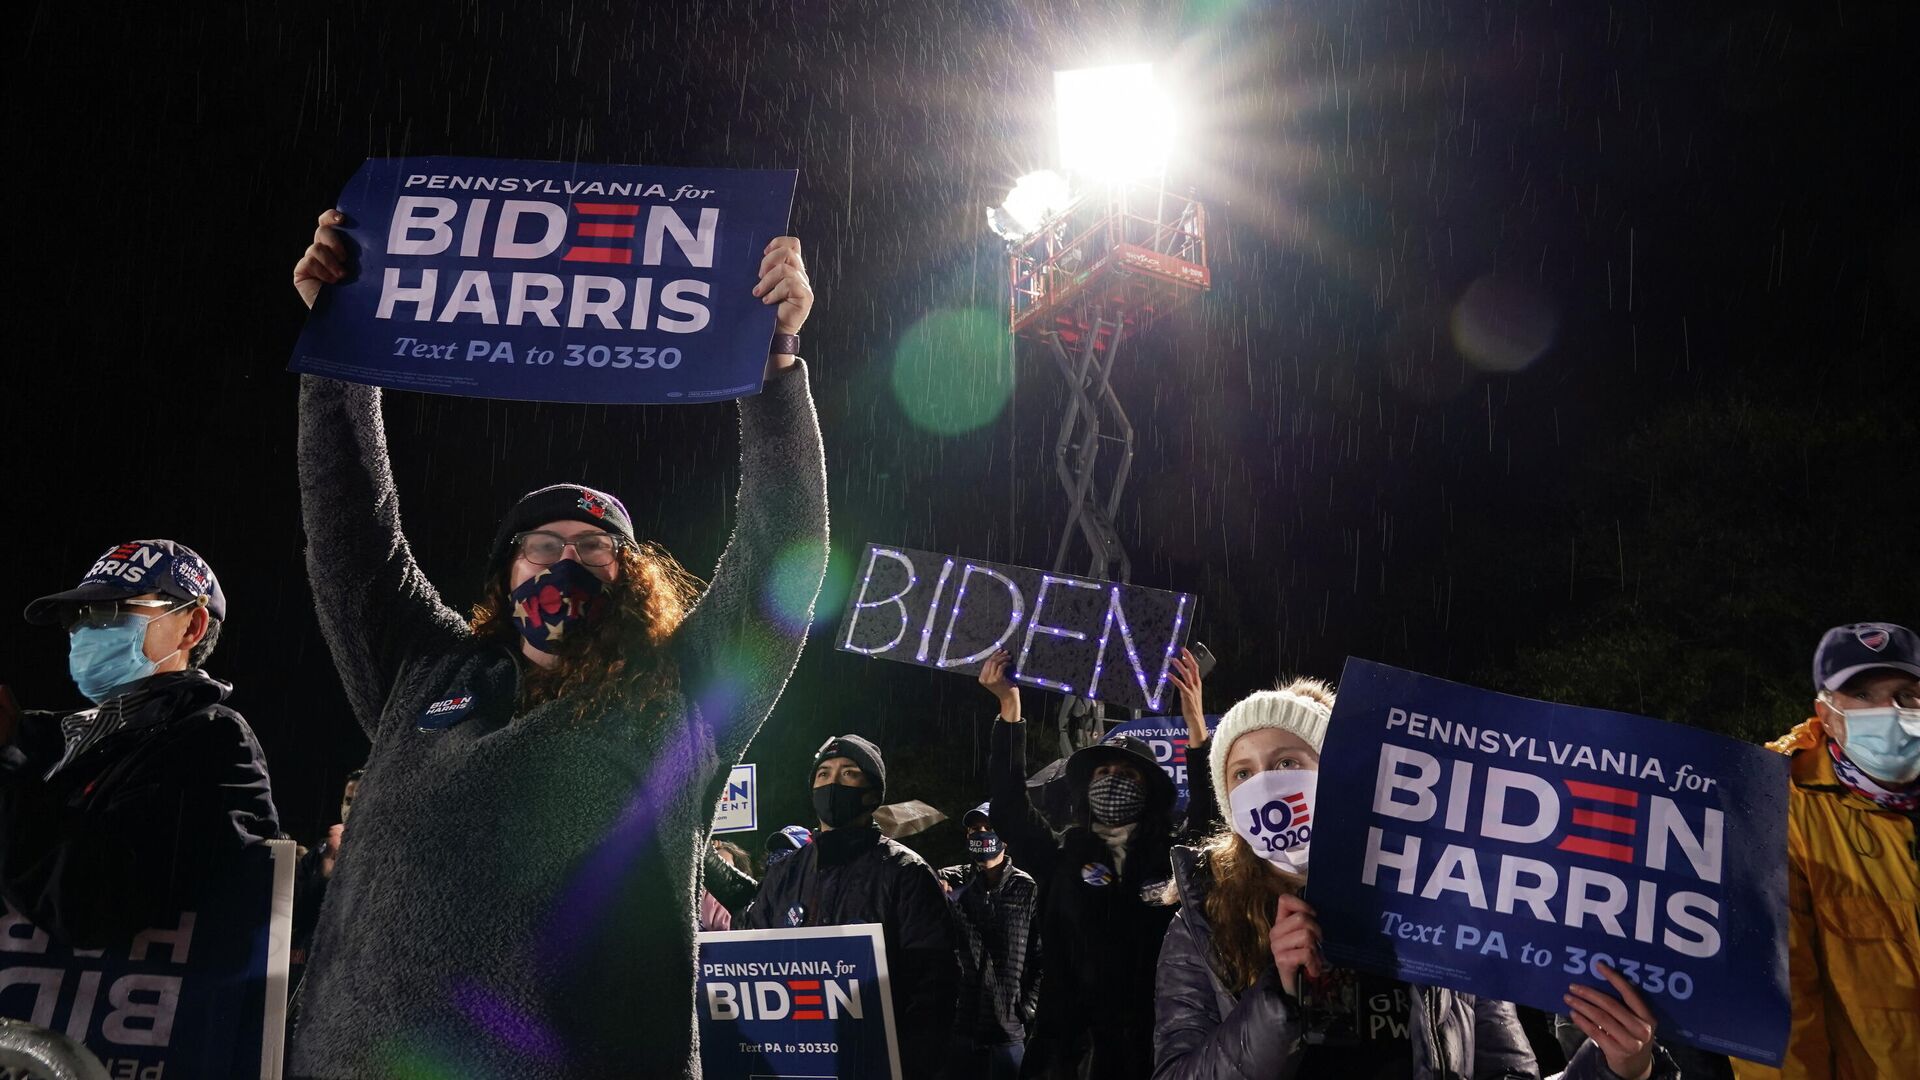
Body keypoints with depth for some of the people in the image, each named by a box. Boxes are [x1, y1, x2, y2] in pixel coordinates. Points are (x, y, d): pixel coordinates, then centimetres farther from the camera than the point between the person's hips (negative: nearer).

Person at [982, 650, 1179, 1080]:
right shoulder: (1061, 858, 8)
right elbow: (1009, 806, 2)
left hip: (1152, 1045, 0)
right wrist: (1010, 706, -1)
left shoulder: (1175, 859, 6)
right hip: (1070, 1045, 1)